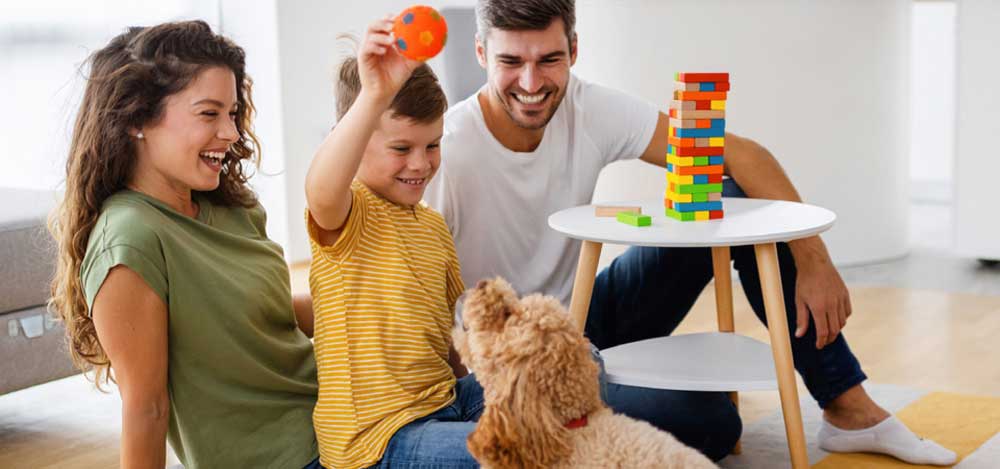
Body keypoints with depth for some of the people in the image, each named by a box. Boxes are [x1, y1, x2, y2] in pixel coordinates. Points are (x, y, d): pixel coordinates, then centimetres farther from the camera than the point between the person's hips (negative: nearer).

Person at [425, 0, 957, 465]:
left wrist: (813, 260, -16)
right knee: (709, 421, -30)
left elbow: (741, 155, -8)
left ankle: (850, 410, 0)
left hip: (588, 318, 6)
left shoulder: (589, 110, -9)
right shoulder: (446, 151, -23)